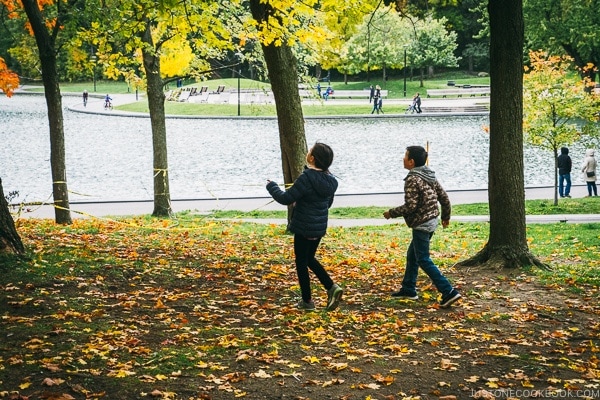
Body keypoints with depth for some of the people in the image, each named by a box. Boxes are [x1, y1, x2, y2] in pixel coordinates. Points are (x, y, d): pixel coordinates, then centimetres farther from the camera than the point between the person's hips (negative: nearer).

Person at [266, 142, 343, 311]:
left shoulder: (306, 178, -23)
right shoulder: (329, 180, 1)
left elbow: (286, 199, -19)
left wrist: (271, 186, -1)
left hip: (304, 228, -7)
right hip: (320, 227, 7)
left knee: (301, 262, 9)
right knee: (309, 259, 23)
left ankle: (307, 301, 17)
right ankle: (332, 287, 8)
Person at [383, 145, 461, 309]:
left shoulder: (412, 179, -18)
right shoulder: (430, 177, 8)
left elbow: (410, 206, -22)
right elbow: (444, 197, 11)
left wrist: (391, 213, -9)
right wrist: (446, 216, 25)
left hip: (421, 224, -9)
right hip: (431, 221, 9)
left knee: (423, 260, -4)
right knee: (412, 255, 20)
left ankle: (449, 292, -11)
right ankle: (408, 289, 28)